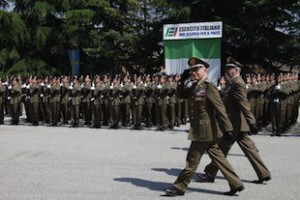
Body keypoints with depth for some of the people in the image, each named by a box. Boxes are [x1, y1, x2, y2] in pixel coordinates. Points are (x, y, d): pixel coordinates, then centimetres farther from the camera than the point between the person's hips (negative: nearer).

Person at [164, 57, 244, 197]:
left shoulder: (209, 87, -15)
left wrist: (227, 129, -22)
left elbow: (220, 109, -19)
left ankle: (179, 187, 13)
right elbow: (181, 94, 22)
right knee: (218, 157, 12)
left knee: (192, 160, 2)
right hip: (200, 129, 9)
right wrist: (182, 80, 6)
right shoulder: (194, 86, 10)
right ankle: (236, 184, 19)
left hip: (204, 130, -9)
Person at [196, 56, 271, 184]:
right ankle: (263, 174, 15)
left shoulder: (237, 83, -16)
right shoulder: (232, 83, 15)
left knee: (221, 148, 1)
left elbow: (244, 104, -23)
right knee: (249, 149, 11)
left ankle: (210, 174, 13)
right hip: (238, 124, 10)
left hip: (234, 124, -10)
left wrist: (251, 123, -26)